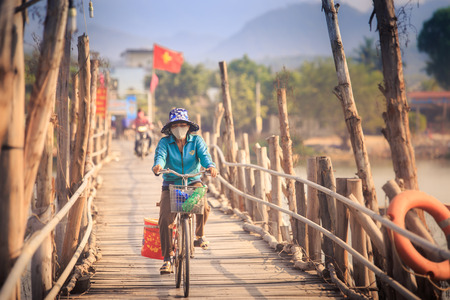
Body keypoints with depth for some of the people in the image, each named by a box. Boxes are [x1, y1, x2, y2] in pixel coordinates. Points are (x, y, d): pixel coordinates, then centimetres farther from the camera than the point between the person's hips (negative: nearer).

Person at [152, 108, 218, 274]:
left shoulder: (196, 141, -1)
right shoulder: (165, 142, -4)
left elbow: (204, 156, -17)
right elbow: (160, 156, -22)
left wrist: (210, 166, -41)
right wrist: (158, 166, -47)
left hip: (193, 182, 0)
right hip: (171, 184, 0)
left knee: (204, 207, -28)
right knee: (165, 219, -16)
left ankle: (200, 235, 6)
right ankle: (167, 259, -3)